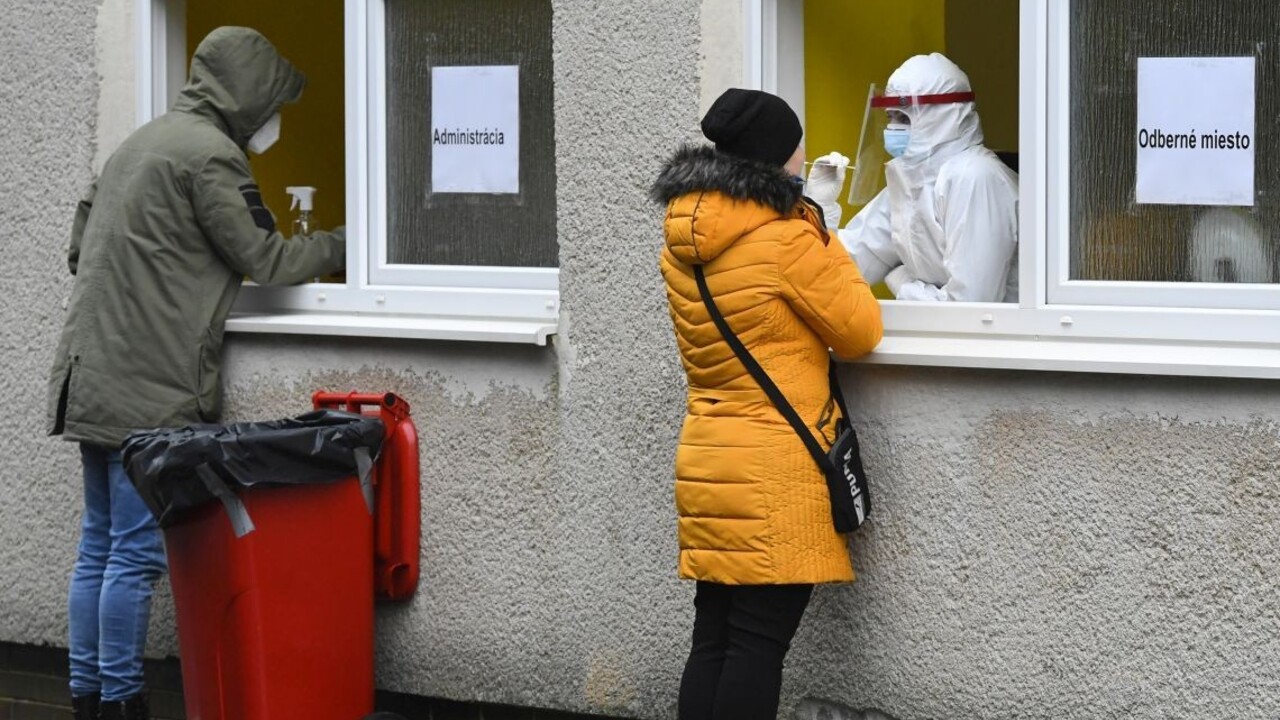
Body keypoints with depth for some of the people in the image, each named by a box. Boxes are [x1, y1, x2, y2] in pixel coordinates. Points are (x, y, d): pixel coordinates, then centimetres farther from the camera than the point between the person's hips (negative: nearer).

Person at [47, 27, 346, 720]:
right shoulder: (209, 154, -11)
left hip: (91, 375, 10)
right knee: (137, 552, -6)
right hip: (152, 389, -10)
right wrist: (342, 245, 6)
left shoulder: (141, 142, 18)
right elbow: (264, 257, -7)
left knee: (100, 545, 12)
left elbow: (81, 243, 22)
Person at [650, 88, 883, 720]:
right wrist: (823, 242, 4)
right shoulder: (787, 237, -15)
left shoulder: (683, 238, 7)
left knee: (713, 639, 10)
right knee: (759, 645, -4)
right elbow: (860, 331, -6)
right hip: (775, 476, -7)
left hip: (705, 460, 7)